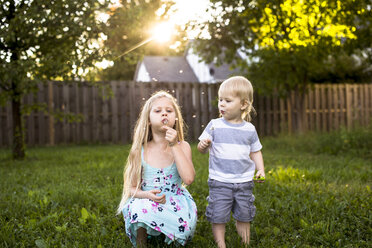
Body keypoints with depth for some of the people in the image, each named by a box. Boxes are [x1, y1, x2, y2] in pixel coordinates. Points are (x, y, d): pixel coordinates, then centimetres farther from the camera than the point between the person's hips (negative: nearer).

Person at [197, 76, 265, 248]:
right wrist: (203, 145, -22)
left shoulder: (249, 129, 2)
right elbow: (202, 148, 1)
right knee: (218, 217, -1)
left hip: (244, 182, 2)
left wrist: (260, 169, -2)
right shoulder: (215, 125, -3)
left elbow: (255, 152, 13)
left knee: (244, 216, 13)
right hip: (219, 182, -2)